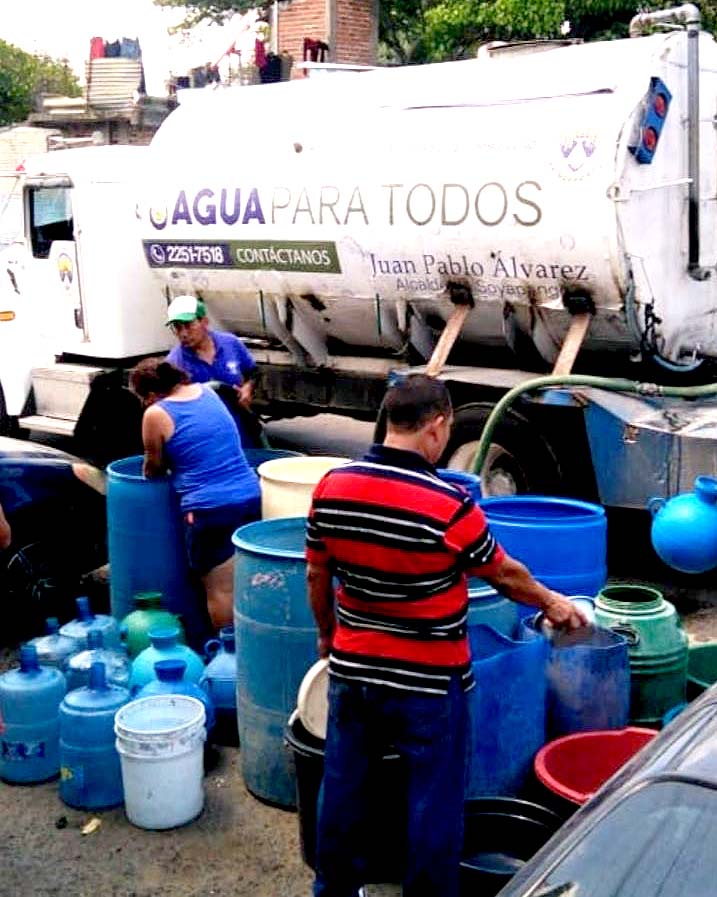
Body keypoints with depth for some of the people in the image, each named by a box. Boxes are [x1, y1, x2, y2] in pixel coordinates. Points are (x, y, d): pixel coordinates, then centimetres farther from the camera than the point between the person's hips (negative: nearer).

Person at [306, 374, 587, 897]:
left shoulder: (332, 487, -7)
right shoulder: (450, 506, -21)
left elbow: (317, 575, 5)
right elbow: (505, 575, -6)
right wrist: (551, 603, 13)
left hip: (352, 669, 5)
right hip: (427, 681, -5)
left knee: (343, 785, 19)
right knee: (434, 799, 11)